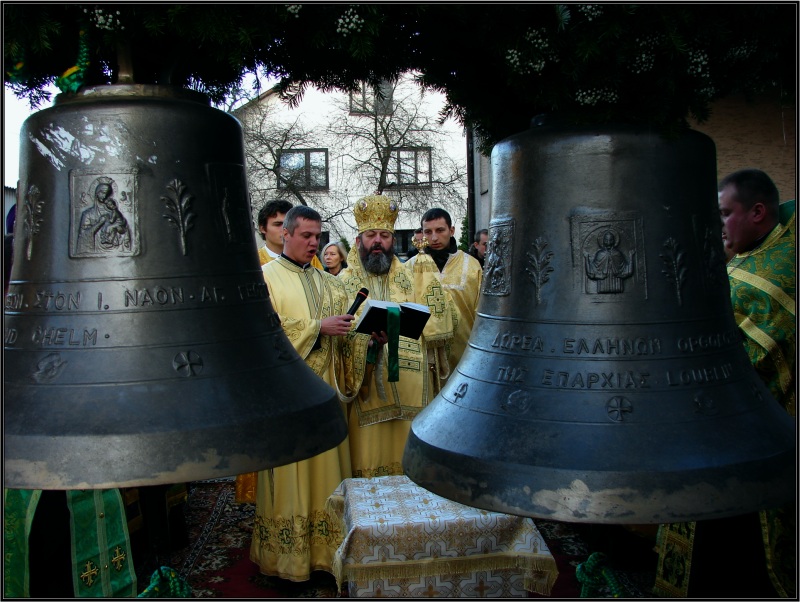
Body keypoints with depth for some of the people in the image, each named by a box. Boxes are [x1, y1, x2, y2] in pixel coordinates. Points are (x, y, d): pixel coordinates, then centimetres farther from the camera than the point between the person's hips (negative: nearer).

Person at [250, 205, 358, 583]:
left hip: (324, 389, 5)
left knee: (327, 470, 8)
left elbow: (344, 335, 14)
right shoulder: (266, 277, 0)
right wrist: (317, 327, -15)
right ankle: (286, 556, 13)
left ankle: (325, 551, 19)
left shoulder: (329, 283, 17)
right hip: (285, 390, -5)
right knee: (289, 475, 1)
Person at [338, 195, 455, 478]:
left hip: (411, 392, 2)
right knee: (369, 462, 6)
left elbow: (439, 322, -2)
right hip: (366, 393, -1)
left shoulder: (411, 277, 9)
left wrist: (429, 276, -9)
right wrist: (370, 339, -25)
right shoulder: (344, 282, 3)